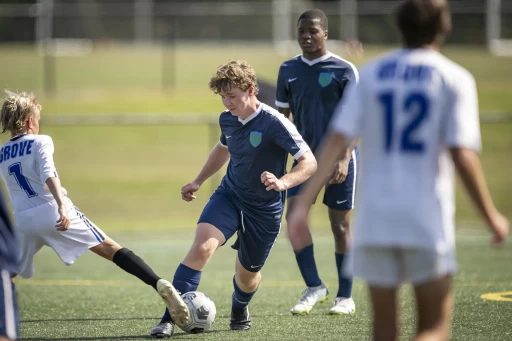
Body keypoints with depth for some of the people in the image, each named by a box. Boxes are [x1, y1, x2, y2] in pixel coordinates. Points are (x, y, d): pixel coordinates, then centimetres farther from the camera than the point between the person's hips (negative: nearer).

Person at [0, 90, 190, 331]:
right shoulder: (40, 142, 2)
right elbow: (48, 175, -15)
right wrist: (61, 204, -27)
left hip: (24, 220, 4)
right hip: (54, 213, -4)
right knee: (110, 249, -6)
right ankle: (159, 285, -21)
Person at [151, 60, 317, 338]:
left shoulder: (274, 123, -22)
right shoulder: (227, 120, -2)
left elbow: (309, 162, -25)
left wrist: (283, 182, -42)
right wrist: (198, 181, 20)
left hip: (264, 209, -3)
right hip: (229, 196, 3)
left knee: (247, 273, 13)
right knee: (201, 247, -23)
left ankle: (240, 309, 50)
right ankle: (170, 317, -23)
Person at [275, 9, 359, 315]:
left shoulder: (344, 70, -6)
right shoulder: (289, 70, 7)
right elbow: (283, 116, 14)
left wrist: (345, 158, -19)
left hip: (338, 157, -4)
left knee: (340, 224, 2)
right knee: (294, 215, -12)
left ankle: (345, 297, 11)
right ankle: (314, 287, -1)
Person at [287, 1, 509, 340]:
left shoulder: (371, 74, 7)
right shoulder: (454, 79, -3)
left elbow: (337, 140, -2)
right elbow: (461, 154, -11)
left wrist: (304, 202, -4)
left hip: (374, 220, 3)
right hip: (428, 222, -3)